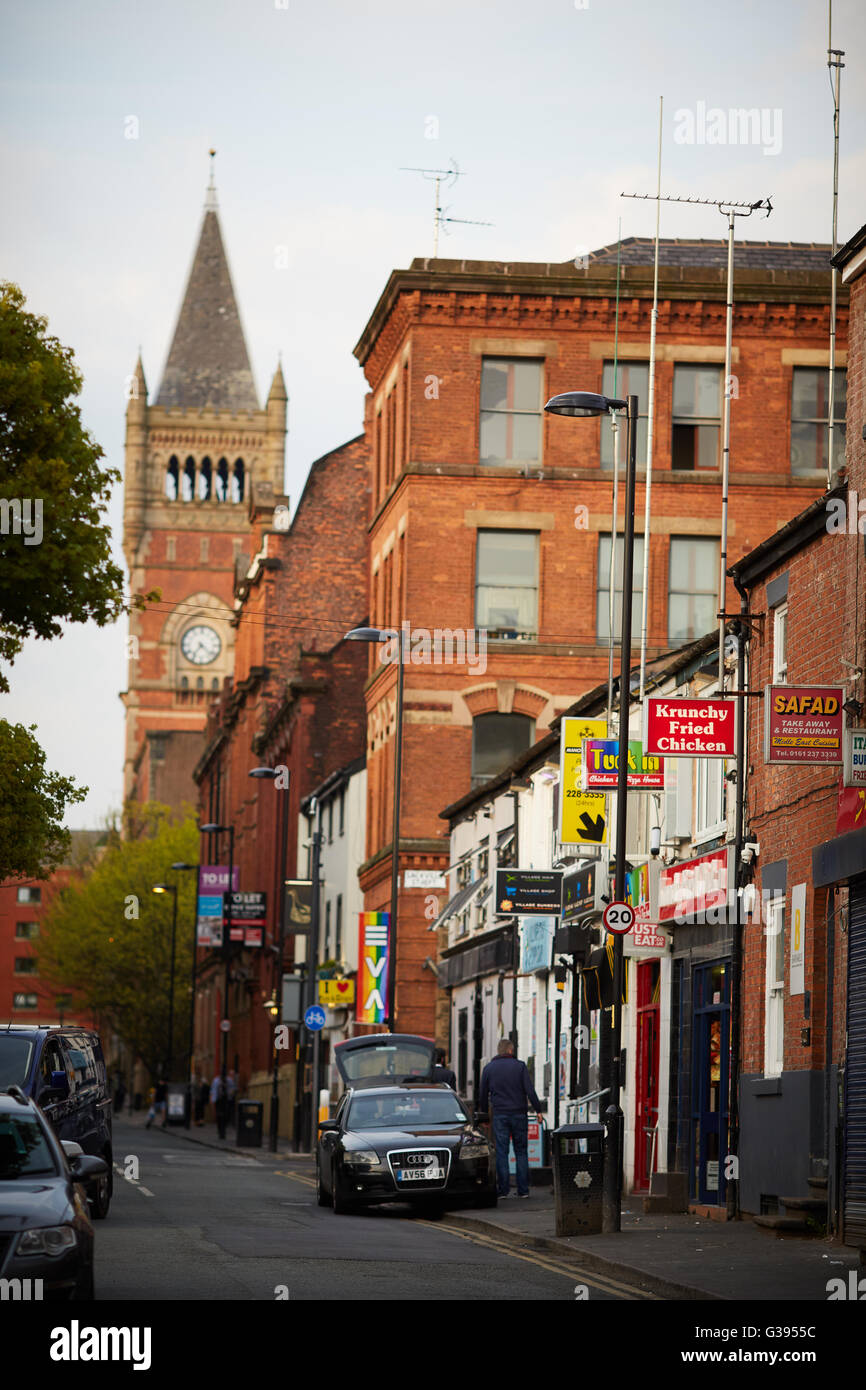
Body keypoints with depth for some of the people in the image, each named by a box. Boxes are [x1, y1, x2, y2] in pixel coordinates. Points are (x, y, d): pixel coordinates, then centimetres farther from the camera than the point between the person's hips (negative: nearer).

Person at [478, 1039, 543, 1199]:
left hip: (499, 1115, 0)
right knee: (521, 1151, 7)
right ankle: (523, 1190, 4)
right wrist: (538, 1111, -3)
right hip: (519, 1114, 0)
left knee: (501, 1152, 1)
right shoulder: (519, 1066, -1)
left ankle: (502, 1190, -5)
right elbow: (530, 1091, -7)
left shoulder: (489, 1069, 4)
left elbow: (483, 1095, 9)